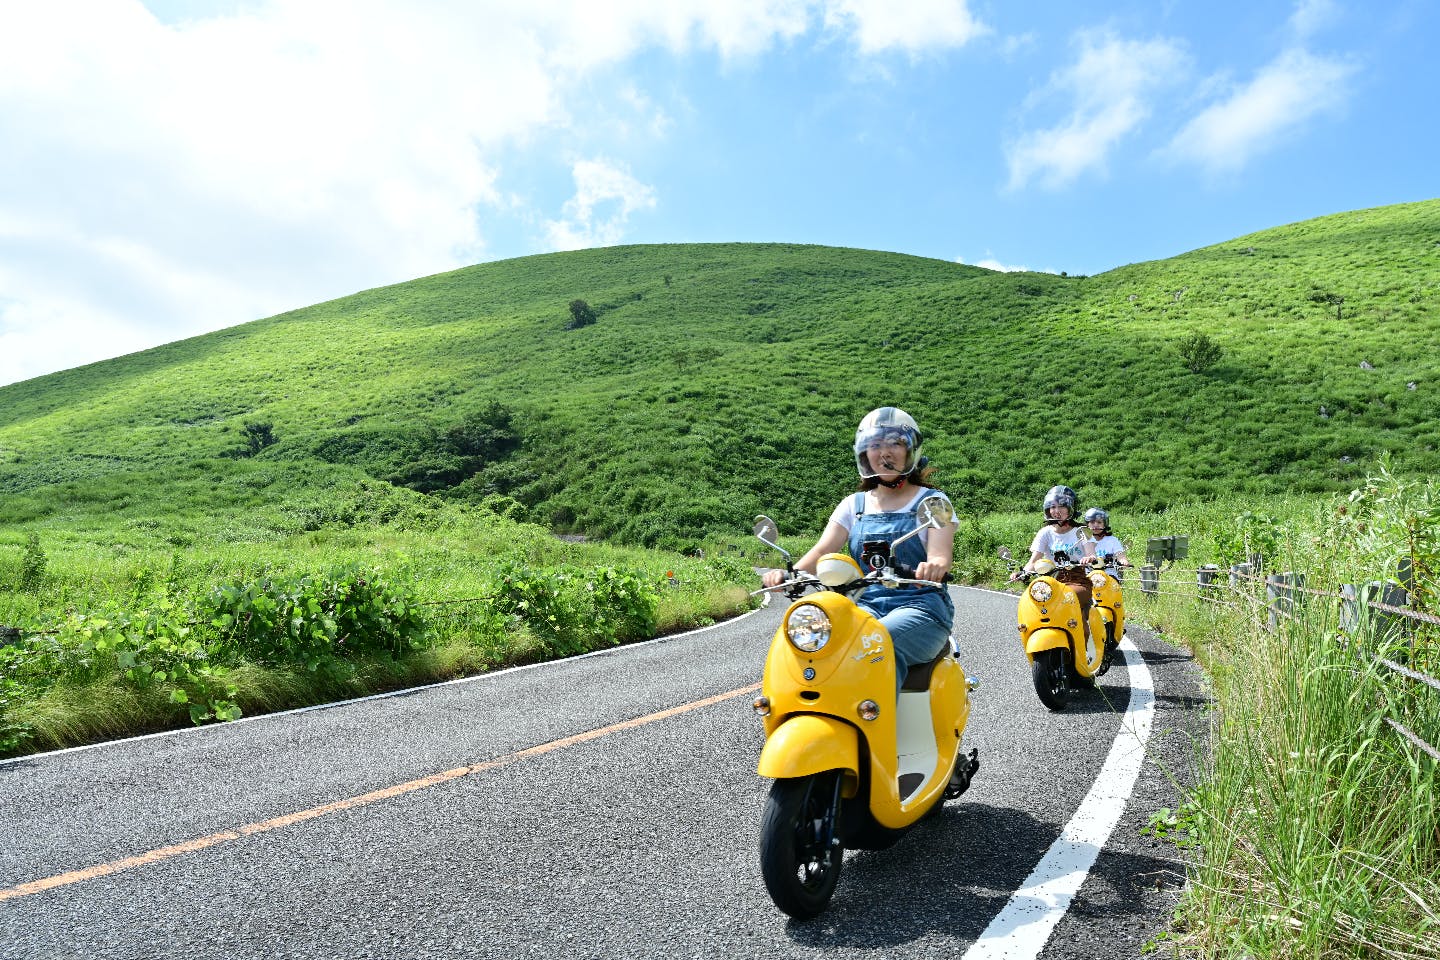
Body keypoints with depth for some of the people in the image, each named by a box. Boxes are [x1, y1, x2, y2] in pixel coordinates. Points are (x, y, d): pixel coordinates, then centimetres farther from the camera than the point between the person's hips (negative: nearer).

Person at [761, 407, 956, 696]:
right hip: (866, 605, 3)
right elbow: (823, 550, 2)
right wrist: (789, 573, -20)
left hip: (920, 606, -3)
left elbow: (941, 556, -9)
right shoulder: (854, 505, 17)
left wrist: (933, 567, -36)